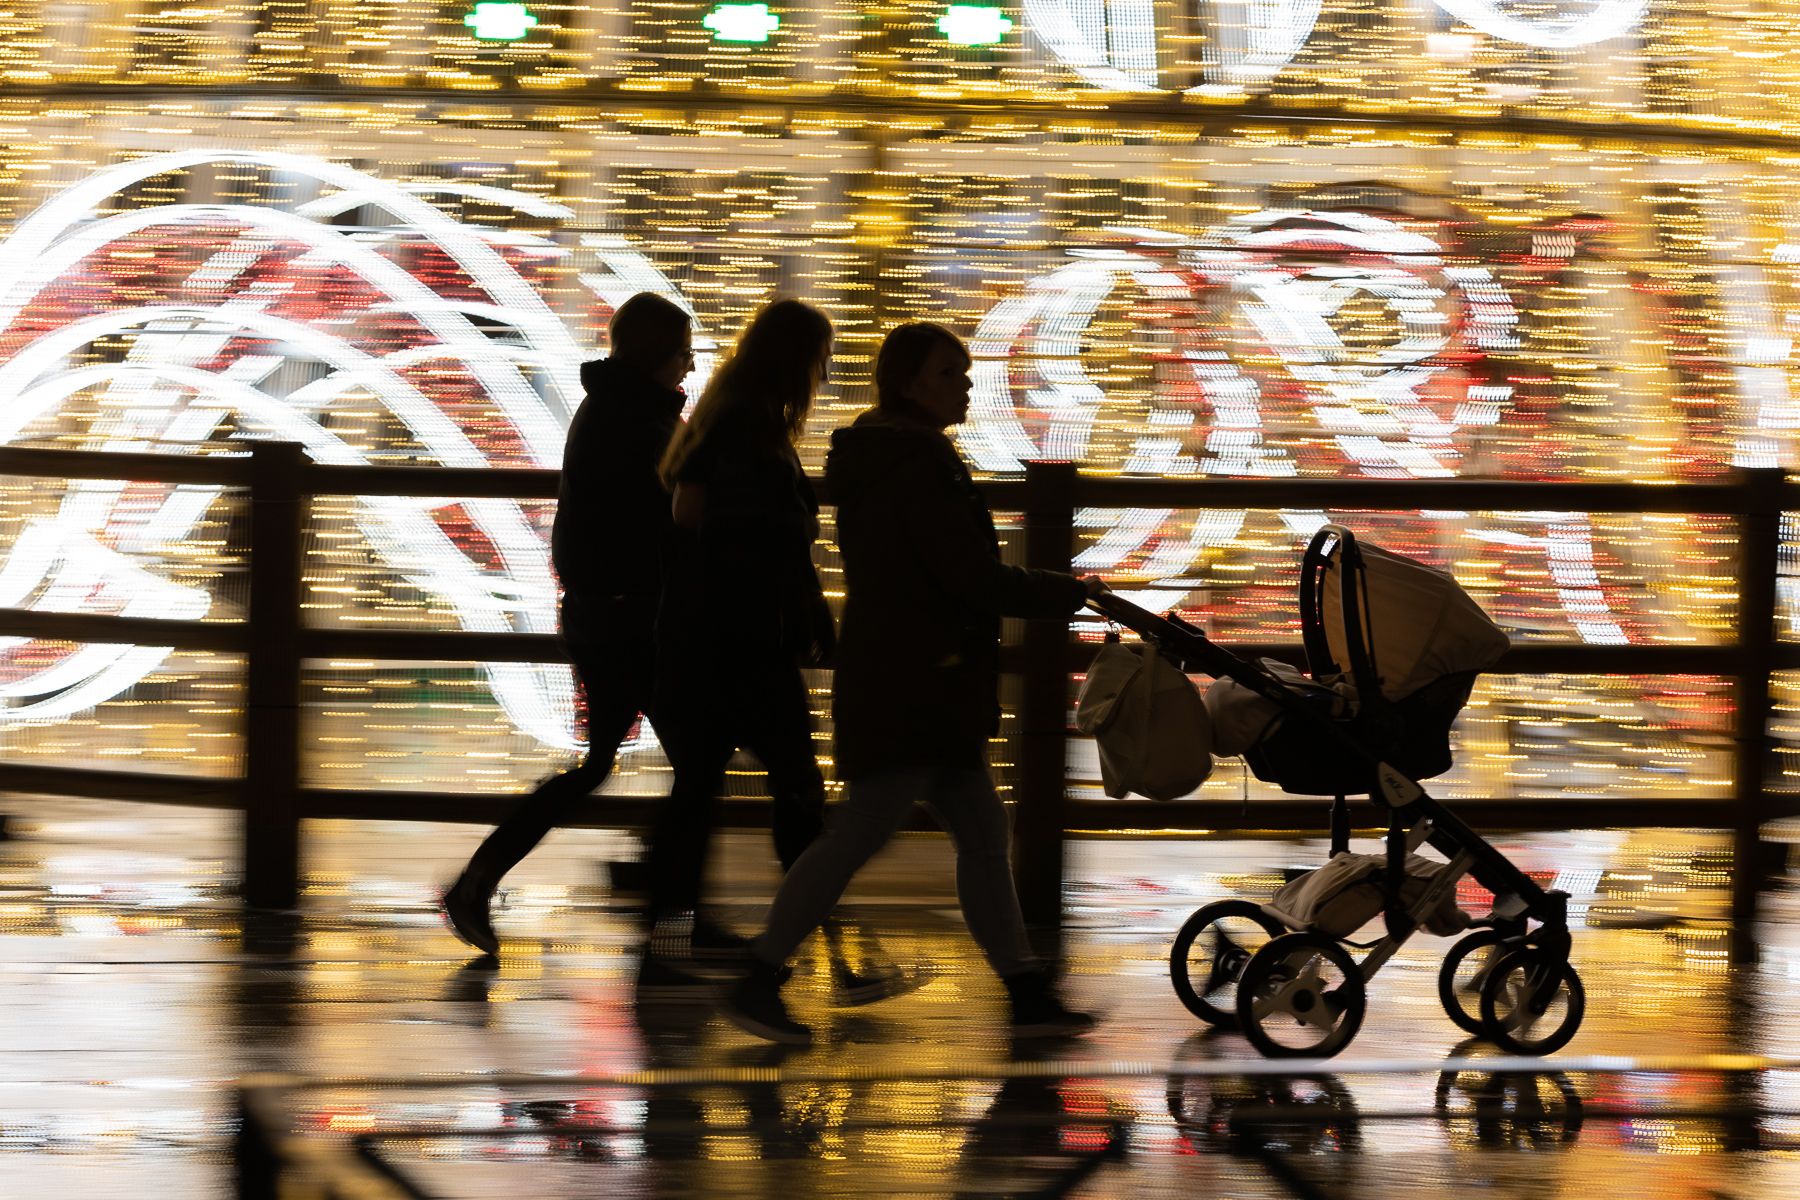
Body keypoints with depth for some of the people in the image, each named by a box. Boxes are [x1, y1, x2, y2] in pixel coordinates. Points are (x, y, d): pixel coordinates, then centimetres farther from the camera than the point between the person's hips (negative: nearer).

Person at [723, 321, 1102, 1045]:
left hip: (919, 691, 11)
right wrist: (1069, 593, -9)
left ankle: (1026, 992, 10)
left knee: (981, 833, 9)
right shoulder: (921, 465, -16)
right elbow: (973, 578, -20)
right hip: (912, 689, -11)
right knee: (862, 830, -9)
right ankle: (758, 981, -5)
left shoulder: (878, 461, 16)